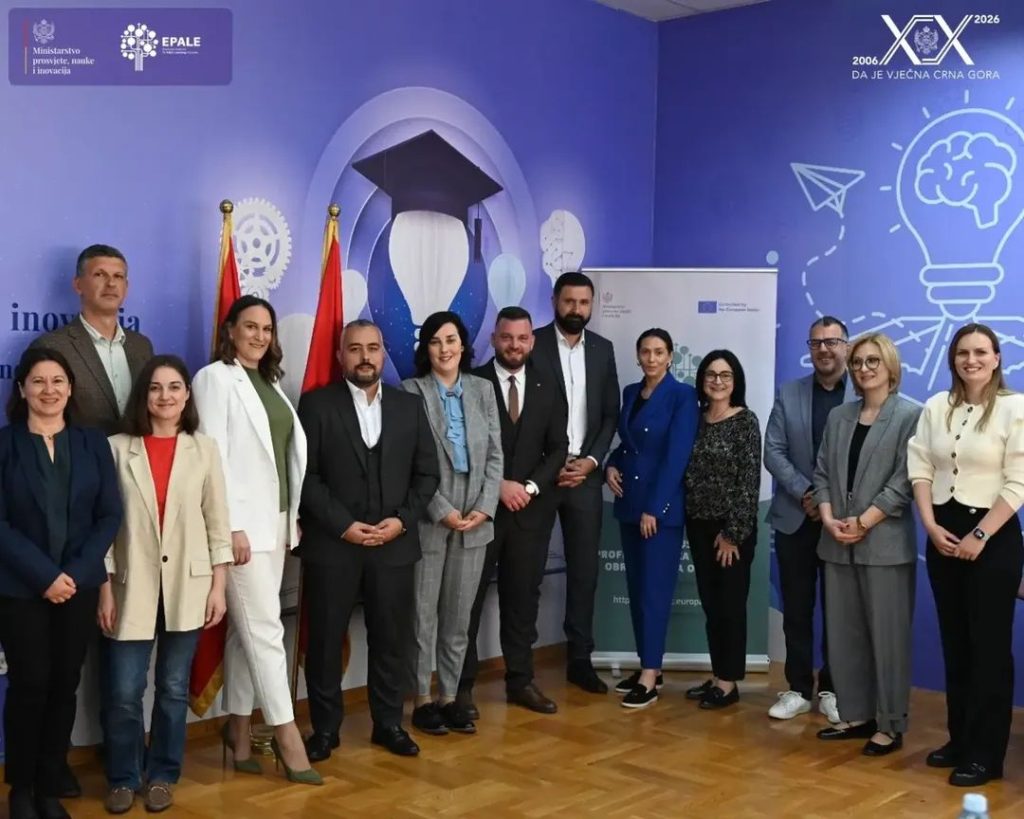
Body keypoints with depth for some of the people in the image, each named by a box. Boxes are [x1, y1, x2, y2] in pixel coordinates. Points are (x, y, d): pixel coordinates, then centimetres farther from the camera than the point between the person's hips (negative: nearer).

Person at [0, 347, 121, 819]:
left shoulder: (93, 443, 6)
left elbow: (110, 515, 1)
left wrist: (76, 572, -10)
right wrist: (44, 575, -15)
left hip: (79, 585, 3)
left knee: (65, 686, 7)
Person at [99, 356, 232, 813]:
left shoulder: (204, 449, 3)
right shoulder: (118, 449, 0)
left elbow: (217, 522, 4)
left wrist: (218, 587, 0)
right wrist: (104, 589, -3)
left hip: (187, 587, 1)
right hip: (133, 587, -1)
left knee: (173, 688, 10)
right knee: (124, 692, 1)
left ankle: (161, 775, 26)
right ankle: (122, 778, 21)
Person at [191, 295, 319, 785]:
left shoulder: (271, 382, 16)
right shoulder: (215, 378, -6)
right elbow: (213, 457, -13)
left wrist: (293, 515, 9)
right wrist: (231, 526, -18)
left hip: (275, 520, 7)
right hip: (243, 522, -7)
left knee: (246, 629, 12)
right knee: (264, 628, -5)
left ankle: (238, 725, 20)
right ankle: (286, 734, 1)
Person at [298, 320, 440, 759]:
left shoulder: (410, 405, 10)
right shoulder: (316, 404, 0)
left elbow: (427, 473, 8)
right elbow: (305, 474, -6)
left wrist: (402, 520, -7)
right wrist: (343, 525, -13)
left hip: (395, 543, 3)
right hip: (331, 544, -2)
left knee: (392, 638, 9)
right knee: (325, 639, 6)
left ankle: (389, 723, 24)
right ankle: (325, 728, 20)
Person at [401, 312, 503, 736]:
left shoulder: (482, 389, 8)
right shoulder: (411, 391, -6)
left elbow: (495, 454, 7)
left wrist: (485, 507, -5)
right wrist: (442, 511, -13)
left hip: (475, 520, 4)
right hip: (428, 521, -4)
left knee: (459, 615, 11)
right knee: (423, 614, 5)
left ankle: (449, 696, 21)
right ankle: (422, 699, 17)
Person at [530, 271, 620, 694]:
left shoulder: (602, 349, 9)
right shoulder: (533, 345, -4)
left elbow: (611, 414, 9)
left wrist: (592, 460, -5)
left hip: (585, 474, 4)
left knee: (584, 569, 7)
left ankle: (580, 659, 16)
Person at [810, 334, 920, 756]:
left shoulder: (910, 415, -3)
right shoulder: (839, 416, 14)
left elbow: (904, 481, -10)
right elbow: (822, 472, 10)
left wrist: (862, 523, -14)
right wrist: (829, 518, -6)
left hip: (885, 544, -5)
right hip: (839, 544, 6)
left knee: (887, 636, 0)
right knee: (844, 634, 9)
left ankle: (890, 725, 9)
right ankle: (856, 715, 20)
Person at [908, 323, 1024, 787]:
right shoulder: (936, 407, 7)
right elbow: (919, 469, 4)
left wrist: (980, 536, -15)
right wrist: (931, 526, -7)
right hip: (943, 533, 5)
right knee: (955, 643, 11)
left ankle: (986, 755, 9)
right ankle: (959, 740, 22)